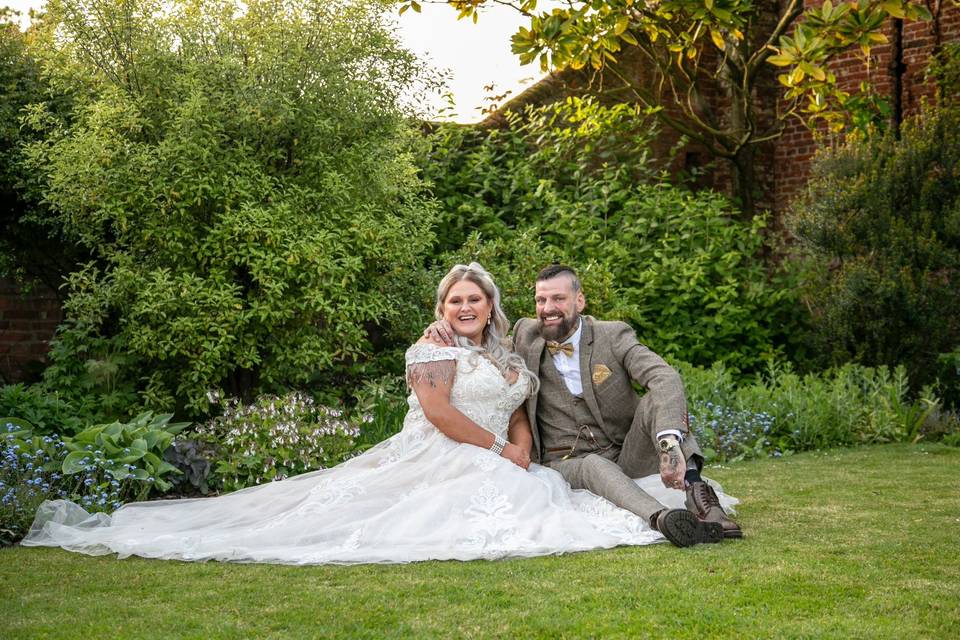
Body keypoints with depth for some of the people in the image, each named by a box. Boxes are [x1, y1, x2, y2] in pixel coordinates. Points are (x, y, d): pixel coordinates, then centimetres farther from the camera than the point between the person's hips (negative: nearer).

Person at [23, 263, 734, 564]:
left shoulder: (511, 359, 20)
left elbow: (520, 418, 16)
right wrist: (499, 451, -14)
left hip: (496, 467, 7)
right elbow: (440, 412, -16)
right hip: (435, 463, -7)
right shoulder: (432, 349, -1)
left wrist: (521, 451, -8)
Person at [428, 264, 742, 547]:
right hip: (566, 465, 0)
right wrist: (445, 327, -3)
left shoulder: (613, 336, -6)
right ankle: (661, 518, -62)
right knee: (594, 466, -36)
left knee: (658, 398, -25)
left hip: (628, 456, 0)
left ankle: (694, 489, -44)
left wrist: (669, 442, -43)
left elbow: (666, 378, -23)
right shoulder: (526, 334, 3)